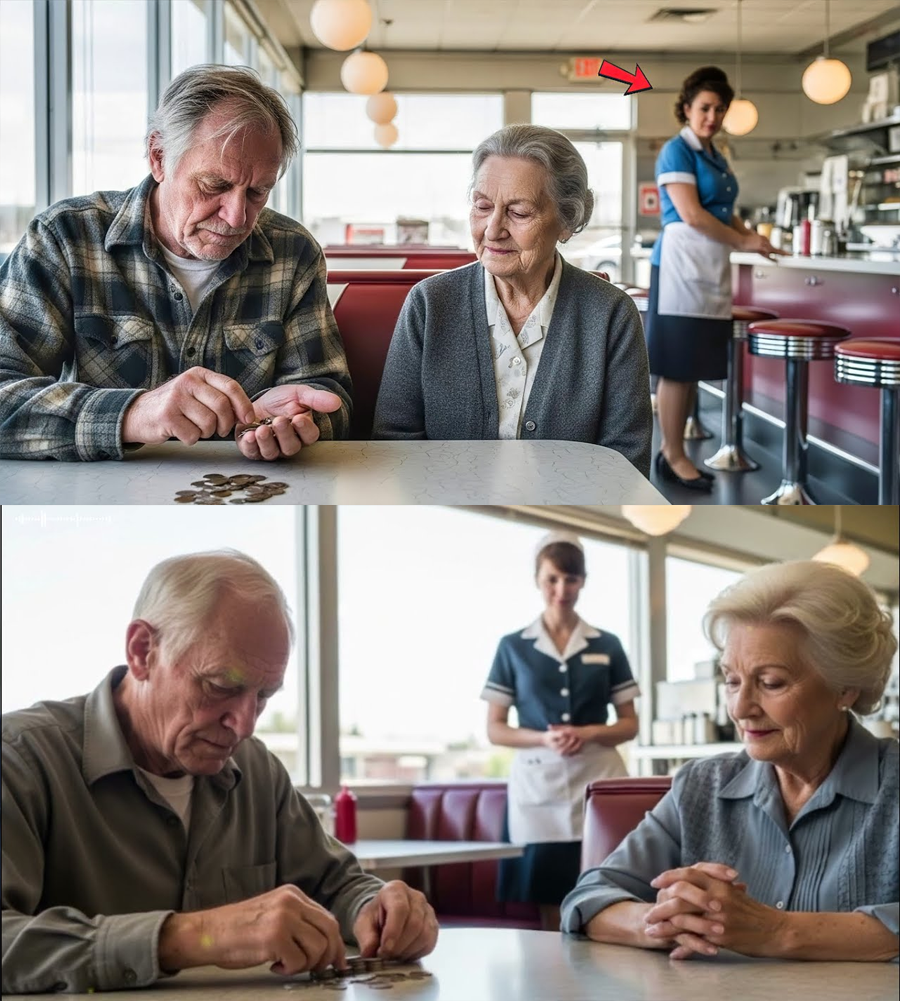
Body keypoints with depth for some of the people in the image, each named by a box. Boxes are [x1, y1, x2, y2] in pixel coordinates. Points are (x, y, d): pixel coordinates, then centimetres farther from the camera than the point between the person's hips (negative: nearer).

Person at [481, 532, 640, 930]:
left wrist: (589, 733, -10)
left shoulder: (607, 646, 8)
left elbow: (629, 724, 10)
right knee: (549, 909, -1)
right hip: (538, 787, -1)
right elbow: (494, 729, 5)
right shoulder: (513, 647, 5)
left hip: (599, 783, 1)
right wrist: (543, 738, -13)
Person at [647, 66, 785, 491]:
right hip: (682, 263, -9)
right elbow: (691, 215, -16)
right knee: (678, 363, -5)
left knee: (693, 363, 10)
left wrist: (751, 237, 5)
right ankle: (673, 457, -1)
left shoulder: (716, 157, 18)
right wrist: (744, 241, -10)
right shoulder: (677, 151, -8)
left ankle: (671, 450, 16)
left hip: (711, 268, 9)